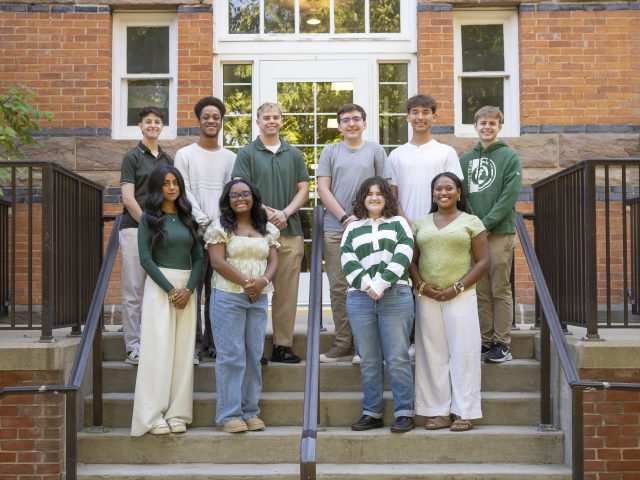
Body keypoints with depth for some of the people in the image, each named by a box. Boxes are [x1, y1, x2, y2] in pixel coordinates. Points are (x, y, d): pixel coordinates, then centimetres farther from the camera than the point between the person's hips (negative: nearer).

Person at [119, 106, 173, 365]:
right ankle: (133, 348, 2)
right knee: (133, 293, -2)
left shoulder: (168, 160, 15)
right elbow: (128, 199, -7)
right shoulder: (132, 157, 0)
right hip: (135, 229, -5)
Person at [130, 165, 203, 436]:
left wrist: (189, 289, -7)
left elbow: (198, 257, 9)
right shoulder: (149, 218, 1)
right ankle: (153, 415, -2)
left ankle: (177, 414, 6)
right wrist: (170, 289, -12)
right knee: (158, 349, -6)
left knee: (183, 351, 2)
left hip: (187, 287, 4)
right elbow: (145, 258, -7)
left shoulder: (187, 218, 13)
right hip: (159, 286, -4)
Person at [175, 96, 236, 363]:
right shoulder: (185, 154, 7)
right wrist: (203, 221, -10)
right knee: (192, 287, -6)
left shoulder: (231, 157, 15)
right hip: (195, 229, -2)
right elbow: (184, 192, 0)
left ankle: (215, 342, 11)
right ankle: (194, 343, 0)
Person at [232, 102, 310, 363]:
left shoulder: (294, 154, 15)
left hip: (290, 231, 3)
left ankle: (283, 345, 9)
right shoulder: (247, 153, 5)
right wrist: (267, 212, -13)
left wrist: (285, 213, -6)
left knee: (287, 291, 3)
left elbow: (304, 188, 10)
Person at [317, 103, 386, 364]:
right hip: (335, 229, 1)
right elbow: (323, 188, 3)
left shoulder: (375, 150, 9)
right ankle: (343, 342, 10)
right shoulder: (330, 152, 11)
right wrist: (345, 217, -7)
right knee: (338, 287, 2)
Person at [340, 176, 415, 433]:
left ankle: (404, 413, 2)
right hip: (360, 299, 2)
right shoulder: (353, 228, 16)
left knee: (397, 359, -3)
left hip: (395, 297, -2)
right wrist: (367, 286, -12)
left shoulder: (398, 223, 11)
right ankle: (372, 413, 12)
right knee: (369, 360, 5)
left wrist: (381, 285, -13)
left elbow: (402, 256, -3)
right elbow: (348, 262, 4)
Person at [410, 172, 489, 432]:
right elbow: (411, 260, 13)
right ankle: (439, 411, 10)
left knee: (463, 352, -2)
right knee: (433, 353, 4)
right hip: (427, 297, 3)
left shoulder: (471, 222, 4)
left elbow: (482, 261, 0)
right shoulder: (420, 223, 14)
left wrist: (457, 287, -11)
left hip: (460, 296, -3)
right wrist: (421, 285, -6)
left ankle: (464, 413, 4)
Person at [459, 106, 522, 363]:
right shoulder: (466, 159, 13)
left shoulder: (510, 157, 1)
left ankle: (502, 344, 5)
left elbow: (509, 197, -9)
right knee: (481, 291, 8)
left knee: (500, 290, 0)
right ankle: (484, 341, 14)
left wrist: (485, 224, -15)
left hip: (500, 233, -4)